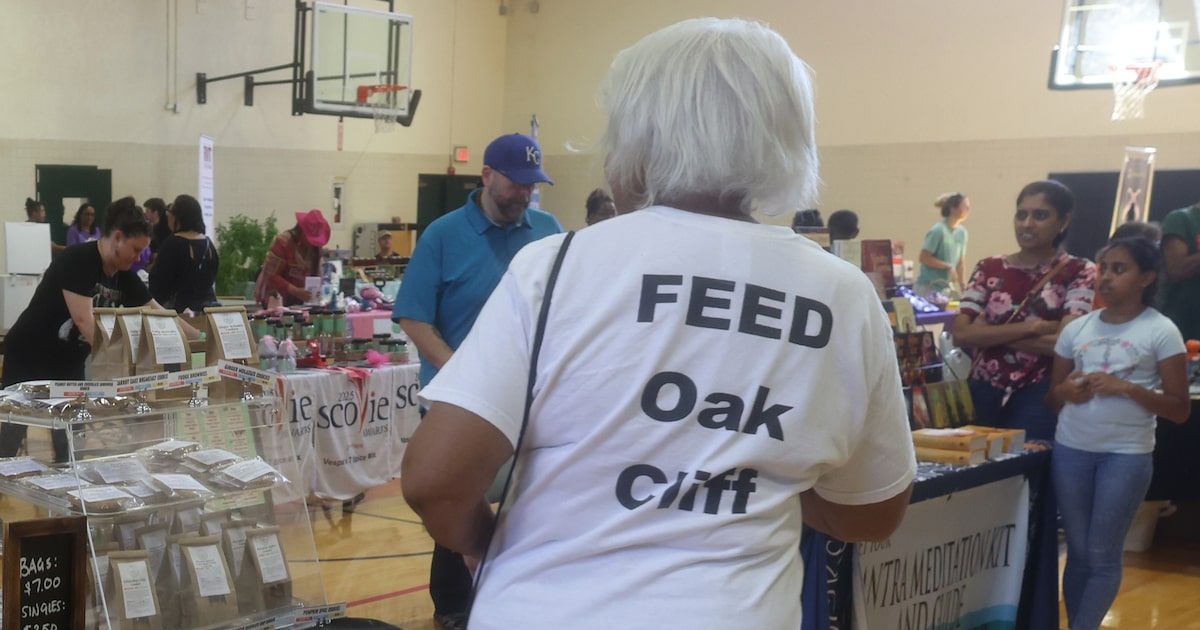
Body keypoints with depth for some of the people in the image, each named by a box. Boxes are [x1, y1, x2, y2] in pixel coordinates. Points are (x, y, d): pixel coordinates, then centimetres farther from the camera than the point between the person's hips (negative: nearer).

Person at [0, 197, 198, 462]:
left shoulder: (124, 277, 0)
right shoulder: (76, 260, -22)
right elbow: (83, 319, -31)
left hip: (69, 364, 7)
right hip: (30, 358, -7)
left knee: (70, 445, 4)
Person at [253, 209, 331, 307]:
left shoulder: (315, 246, 0)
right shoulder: (283, 242, -18)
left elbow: (316, 273, 4)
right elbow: (271, 276, -21)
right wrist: (295, 291, -32)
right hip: (275, 299, -5)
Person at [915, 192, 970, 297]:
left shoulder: (962, 232, 6)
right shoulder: (938, 230, -14)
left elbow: (960, 262, 12)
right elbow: (923, 258, -15)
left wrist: (963, 288, 10)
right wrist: (948, 266, -17)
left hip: (945, 288, 7)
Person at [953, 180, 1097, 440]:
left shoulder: (1078, 272, -1)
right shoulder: (989, 268, 7)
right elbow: (961, 334, -6)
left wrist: (990, 333, -10)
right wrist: (1032, 326, -13)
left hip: (1039, 396, -3)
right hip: (984, 392, 3)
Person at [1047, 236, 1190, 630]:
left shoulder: (1161, 331, -5)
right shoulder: (1076, 328, 6)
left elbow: (1180, 410, -6)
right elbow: (1052, 398, 13)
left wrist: (1125, 388, -18)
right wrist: (1066, 391, -10)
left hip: (1127, 454, -3)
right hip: (1071, 449, 4)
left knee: (1102, 556, 1)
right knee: (1078, 553, 10)